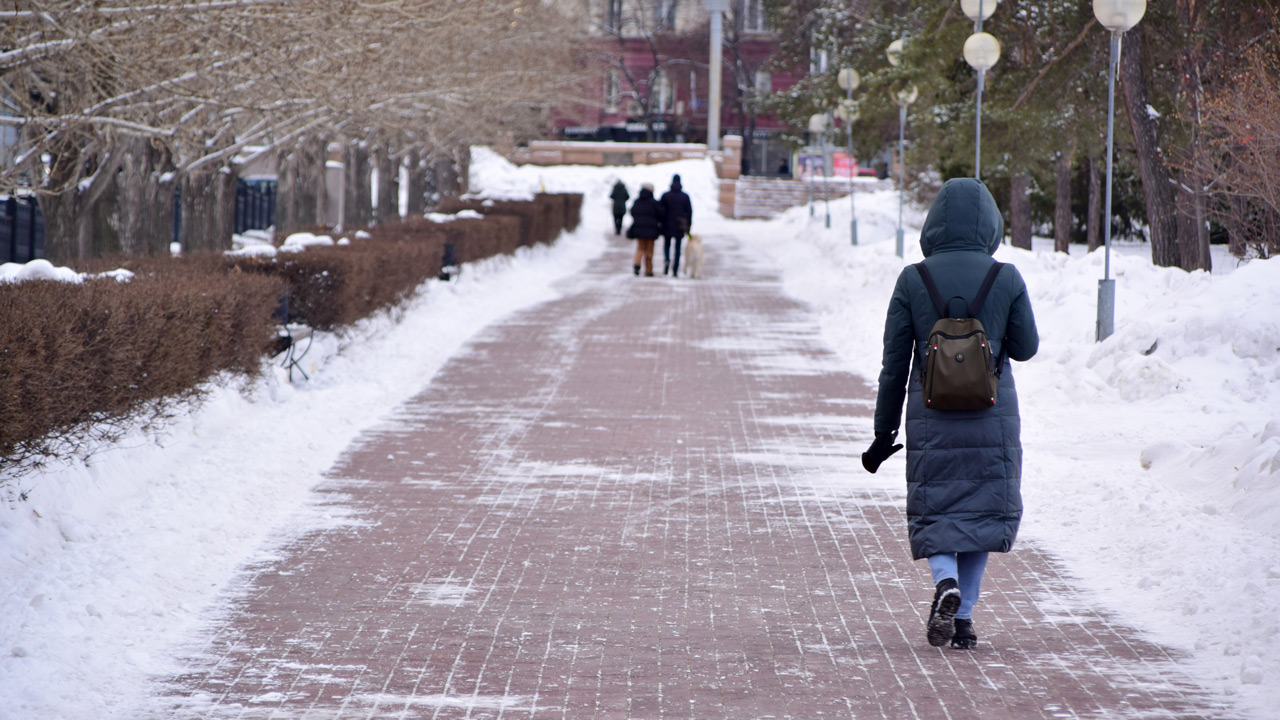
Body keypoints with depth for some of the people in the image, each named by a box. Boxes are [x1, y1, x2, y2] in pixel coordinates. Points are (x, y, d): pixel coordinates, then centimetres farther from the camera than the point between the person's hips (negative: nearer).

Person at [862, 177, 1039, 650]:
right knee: (982, 507, 12)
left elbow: (894, 363, -1)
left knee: (933, 510, 11)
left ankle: (946, 582, -18)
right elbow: (1026, 347, 3)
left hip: (930, 418, 0)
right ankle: (963, 618, 8)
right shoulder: (1006, 279, -5)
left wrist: (884, 430, 7)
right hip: (992, 417, 0)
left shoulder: (913, 280, -4)